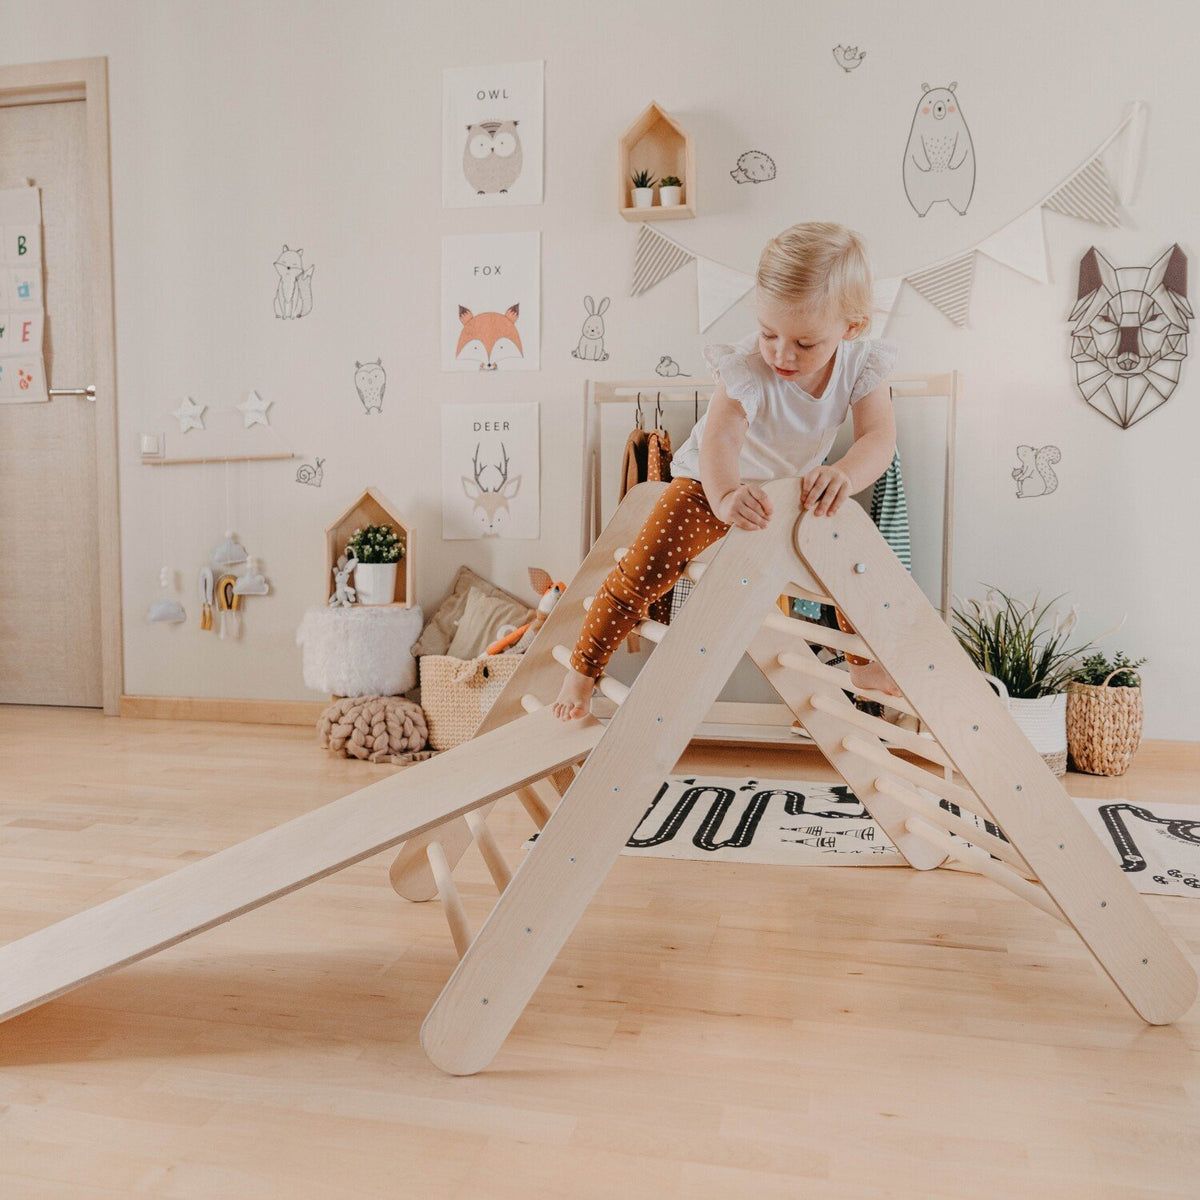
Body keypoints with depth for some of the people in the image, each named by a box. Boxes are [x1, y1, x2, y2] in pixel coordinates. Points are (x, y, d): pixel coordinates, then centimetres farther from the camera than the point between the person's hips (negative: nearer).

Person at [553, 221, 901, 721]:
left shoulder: (861, 363, -23)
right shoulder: (748, 366, -34)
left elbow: (879, 436, -30)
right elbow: (719, 438, -45)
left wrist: (845, 474, -53)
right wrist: (726, 496, -67)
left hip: (797, 483, 5)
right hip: (714, 482, -4)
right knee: (643, 571, -17)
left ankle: (866, 666, 34)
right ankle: (582, 670, 0)